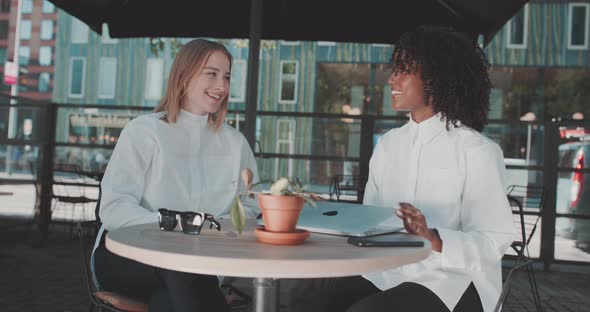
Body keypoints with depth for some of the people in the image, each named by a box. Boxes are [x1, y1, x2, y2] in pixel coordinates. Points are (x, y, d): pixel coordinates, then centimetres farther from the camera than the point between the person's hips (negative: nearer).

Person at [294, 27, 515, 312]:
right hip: (387, 272, 5)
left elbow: (493, 243, -11)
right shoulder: (387, 144, 12)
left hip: (451, 282, -5)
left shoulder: (476, 150, -7)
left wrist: (434, 240, -28)